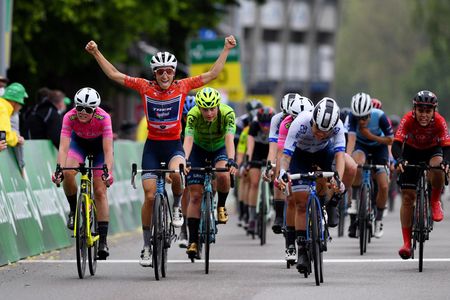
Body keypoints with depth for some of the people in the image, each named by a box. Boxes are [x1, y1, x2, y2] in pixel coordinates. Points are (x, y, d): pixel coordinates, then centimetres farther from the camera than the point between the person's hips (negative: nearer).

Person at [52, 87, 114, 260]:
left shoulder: (103, 118, -35)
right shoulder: (70, 117, -32)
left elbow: (108, 149, -38)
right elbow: (63, 147, -37)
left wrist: (108, 171, -53)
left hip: (99, 144, -1)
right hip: (79, 142, 2)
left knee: (100, 192, -8)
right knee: (68, 174, -28)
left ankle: (103, 240, -6)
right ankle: (74, 210, -2)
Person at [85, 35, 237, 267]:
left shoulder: (182, 87, -3)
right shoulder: (145, 87, -4)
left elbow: (212, 74, 0)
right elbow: (114, 74, 1)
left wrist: (226, 49, -4)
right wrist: (96, 53, -3)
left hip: (174, 145, -1)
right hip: (152, 145, 1)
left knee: (176, 174, -34)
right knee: (150, 196, -4)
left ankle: (177, 207, -2)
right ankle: (147, 246, 7)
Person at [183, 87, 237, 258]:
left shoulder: (227, 114, -30)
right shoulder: (193, 115, -30)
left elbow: (229, 139, -42)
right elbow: (188, 140, -40)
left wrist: (231, 160, -59)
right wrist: (184, 160, -58)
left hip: (219, 148, 0)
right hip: (199, 149, 0)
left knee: (223, 175, -34)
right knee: (195, 195, -9)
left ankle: (221, 206, -4)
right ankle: (193, 241, -5)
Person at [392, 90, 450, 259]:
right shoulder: (408, 120, -30)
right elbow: (396, 144, -37)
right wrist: (399, 160, -57)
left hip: (432, 150, 0)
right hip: (411, 152, 0)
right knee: (407, 197, -8)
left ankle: (435, 202, -8)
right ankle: (406, 243, -3)